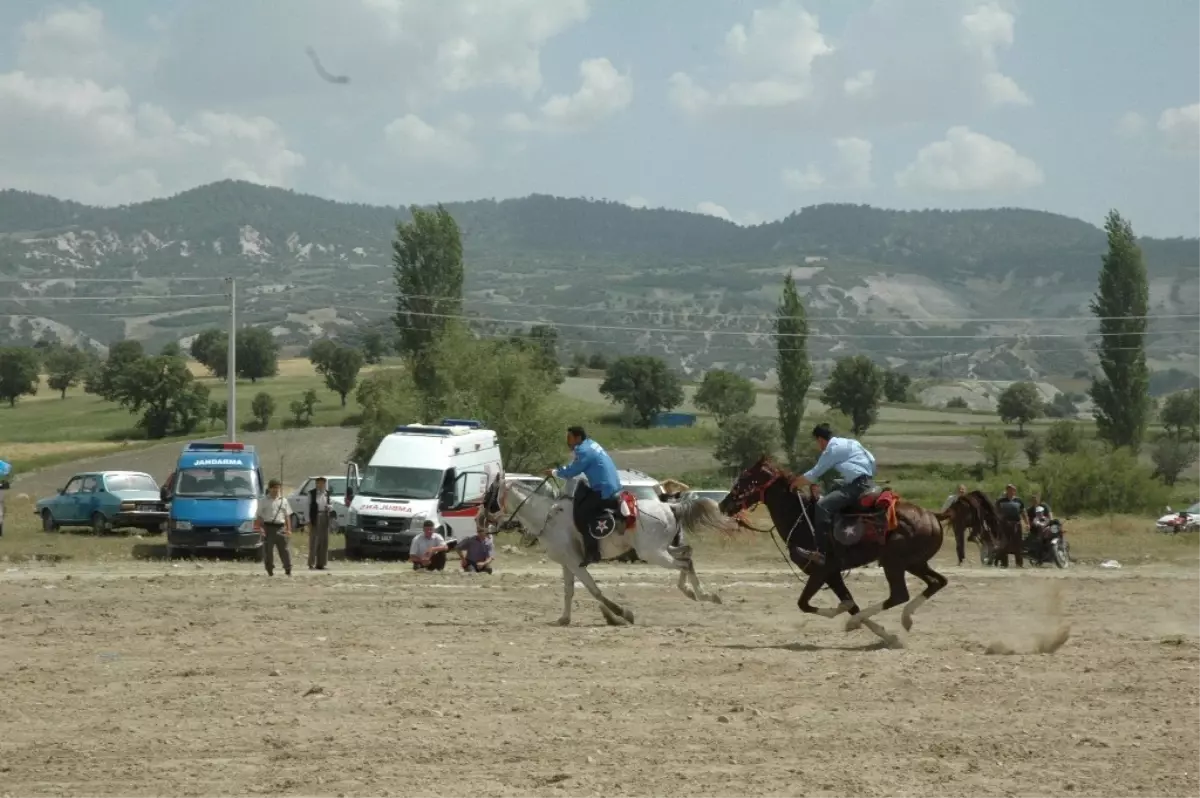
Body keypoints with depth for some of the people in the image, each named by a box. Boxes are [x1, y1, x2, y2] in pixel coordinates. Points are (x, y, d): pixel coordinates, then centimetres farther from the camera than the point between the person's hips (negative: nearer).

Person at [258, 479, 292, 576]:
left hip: (280, 528, 2)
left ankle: (288, 570, 0)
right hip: (268, 527, -2)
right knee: (268, 550, 1)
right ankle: (270, 571, 9)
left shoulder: (283, 501, 14)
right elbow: (260, 517, 2)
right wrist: (261, 528, -10)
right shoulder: (264, 501, 6)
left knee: (284, 550, -2)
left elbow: (287, 516, 14)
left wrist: (289, 529, 6)